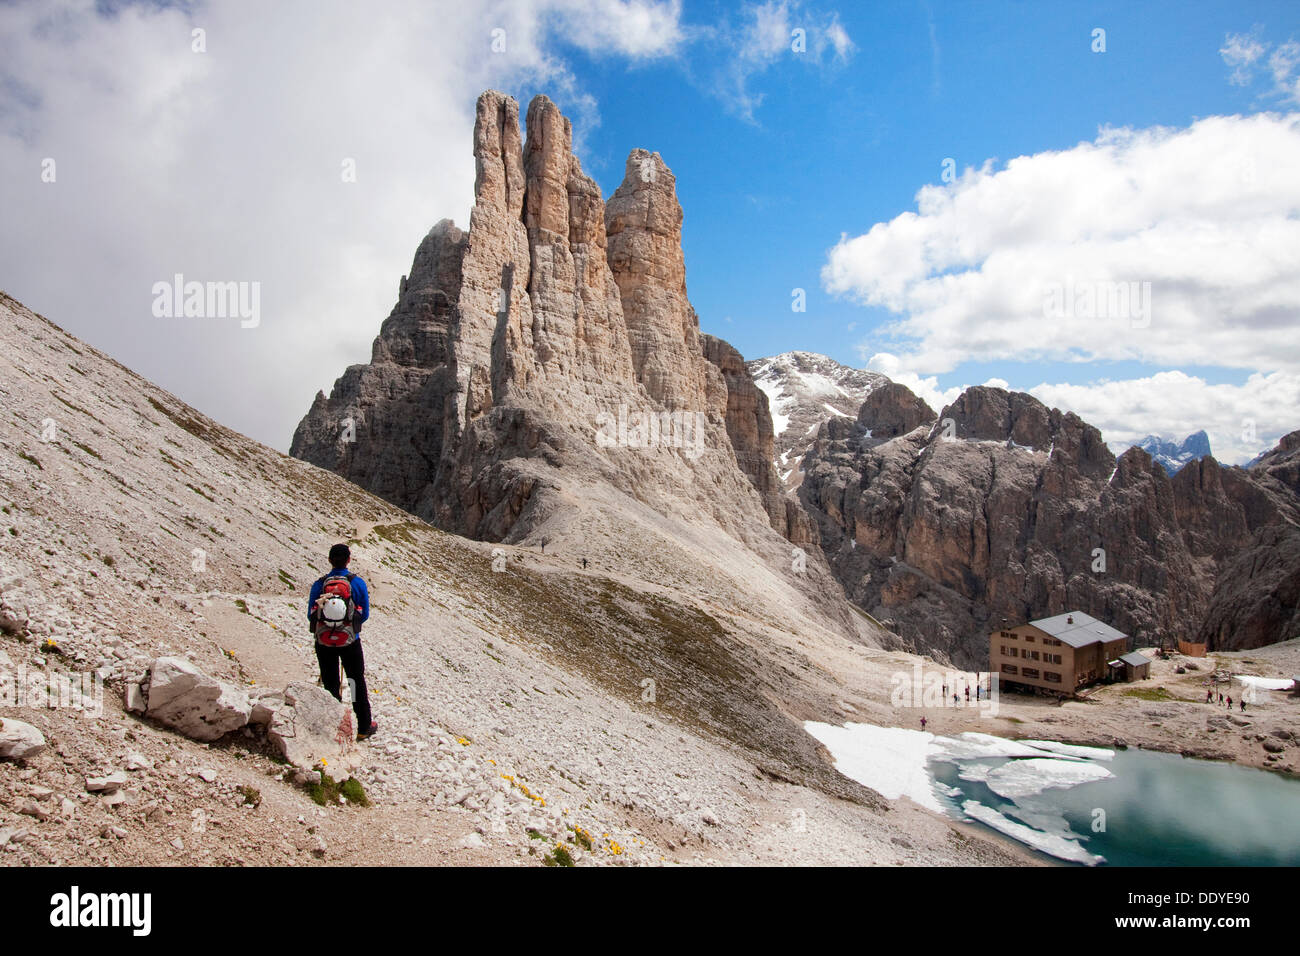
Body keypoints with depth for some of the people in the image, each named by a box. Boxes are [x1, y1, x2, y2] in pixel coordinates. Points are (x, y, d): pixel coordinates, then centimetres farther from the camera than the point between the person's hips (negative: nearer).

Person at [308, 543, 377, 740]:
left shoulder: (319, 584, -3)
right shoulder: (357, 582, -6)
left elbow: (310, 615, 2)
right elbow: (365, 615, 0)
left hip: (323, 642, 1)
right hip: (350, 642, -1)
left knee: (330, 685, 12)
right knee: (357, 683, 11)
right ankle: (364, 727, 18)